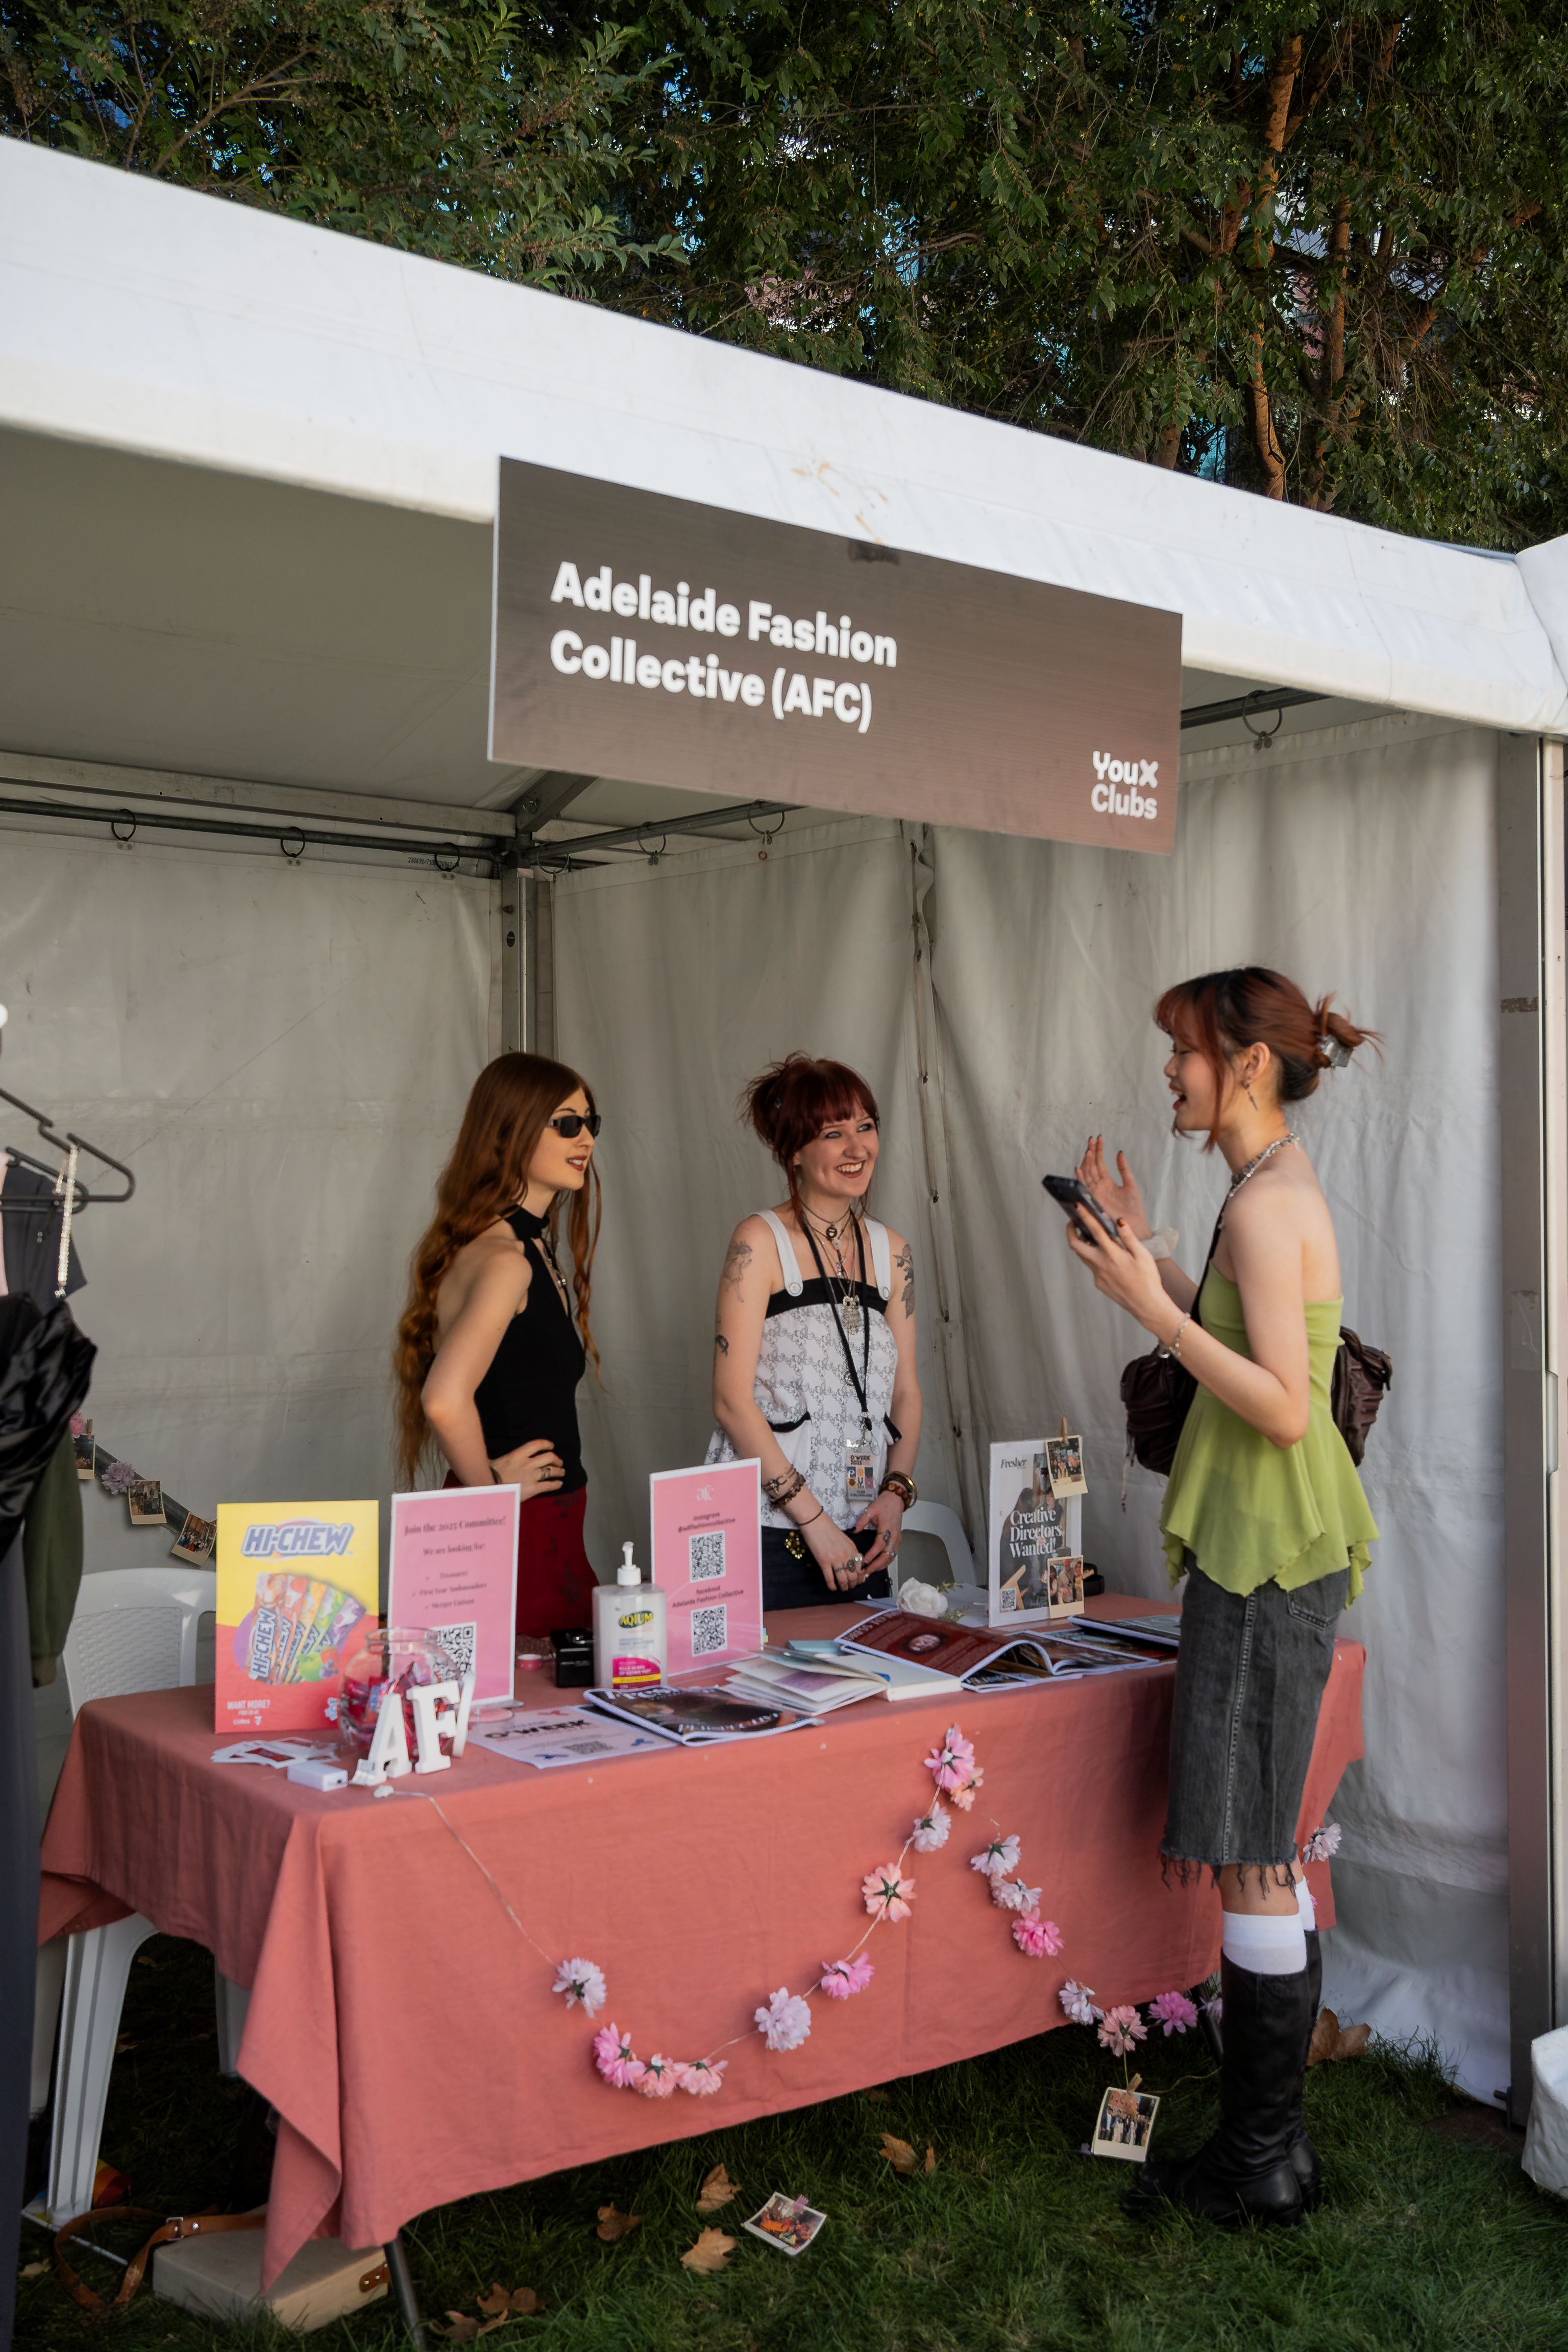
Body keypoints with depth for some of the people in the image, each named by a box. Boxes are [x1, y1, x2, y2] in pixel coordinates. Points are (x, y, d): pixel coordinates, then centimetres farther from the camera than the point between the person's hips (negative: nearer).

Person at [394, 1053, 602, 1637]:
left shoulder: (533, 1249, 13)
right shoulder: (503, 1260, -17)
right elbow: (446, 1399, -31)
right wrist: (491, 1488, -16)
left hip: (549, 1530, 9)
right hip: (517, 1539, -9)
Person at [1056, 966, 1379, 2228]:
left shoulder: (1265, 1206, -18)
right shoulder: (1278, 1189, 13)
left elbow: (1284, 1410, -22)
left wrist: (1154, 1308, -23)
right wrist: (1146, 1248, 15)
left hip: (1268, 1555, -11)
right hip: (1268, 1547, 11)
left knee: (1249, 1862, 0)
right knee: (1266, 1856, 17)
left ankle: (1262, 2162, 13)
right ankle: (1271, 2137, 29)